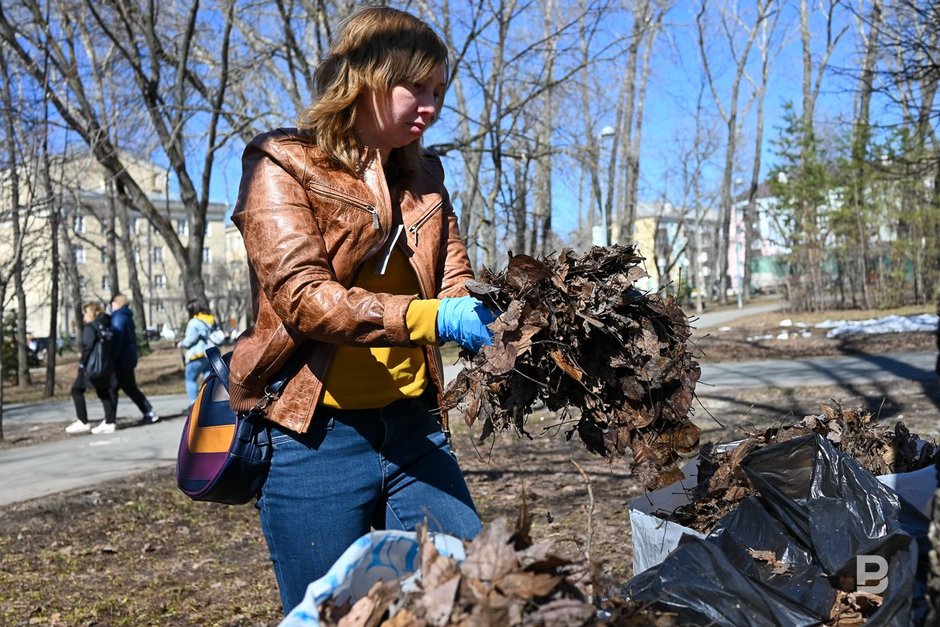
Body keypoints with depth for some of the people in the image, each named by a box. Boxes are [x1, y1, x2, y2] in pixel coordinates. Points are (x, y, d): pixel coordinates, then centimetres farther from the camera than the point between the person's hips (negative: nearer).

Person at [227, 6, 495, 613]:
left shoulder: (423, 175, 13)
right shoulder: (282, 166, -5)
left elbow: (456, 283, 7)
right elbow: (301, 296, -18)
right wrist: (429, 317, -31)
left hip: (414, 425, 5)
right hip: (317, 435, -5)